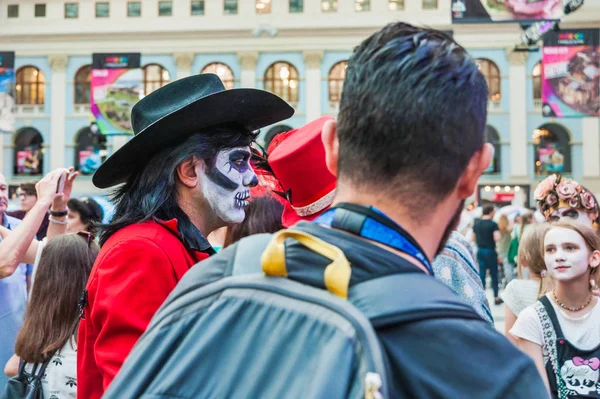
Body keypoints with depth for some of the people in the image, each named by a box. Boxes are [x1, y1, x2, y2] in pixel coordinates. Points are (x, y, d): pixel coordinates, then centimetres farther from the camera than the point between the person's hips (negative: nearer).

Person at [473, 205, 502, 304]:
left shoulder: (476, 224, 5)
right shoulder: (493, 224, -14)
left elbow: (473, 238, 13)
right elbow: (497, 238, -23)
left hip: (480, 250, 5)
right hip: (490, 251, -5)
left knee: (482, 273, 8)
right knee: (494, 274, 6)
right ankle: (496, 297, 12)